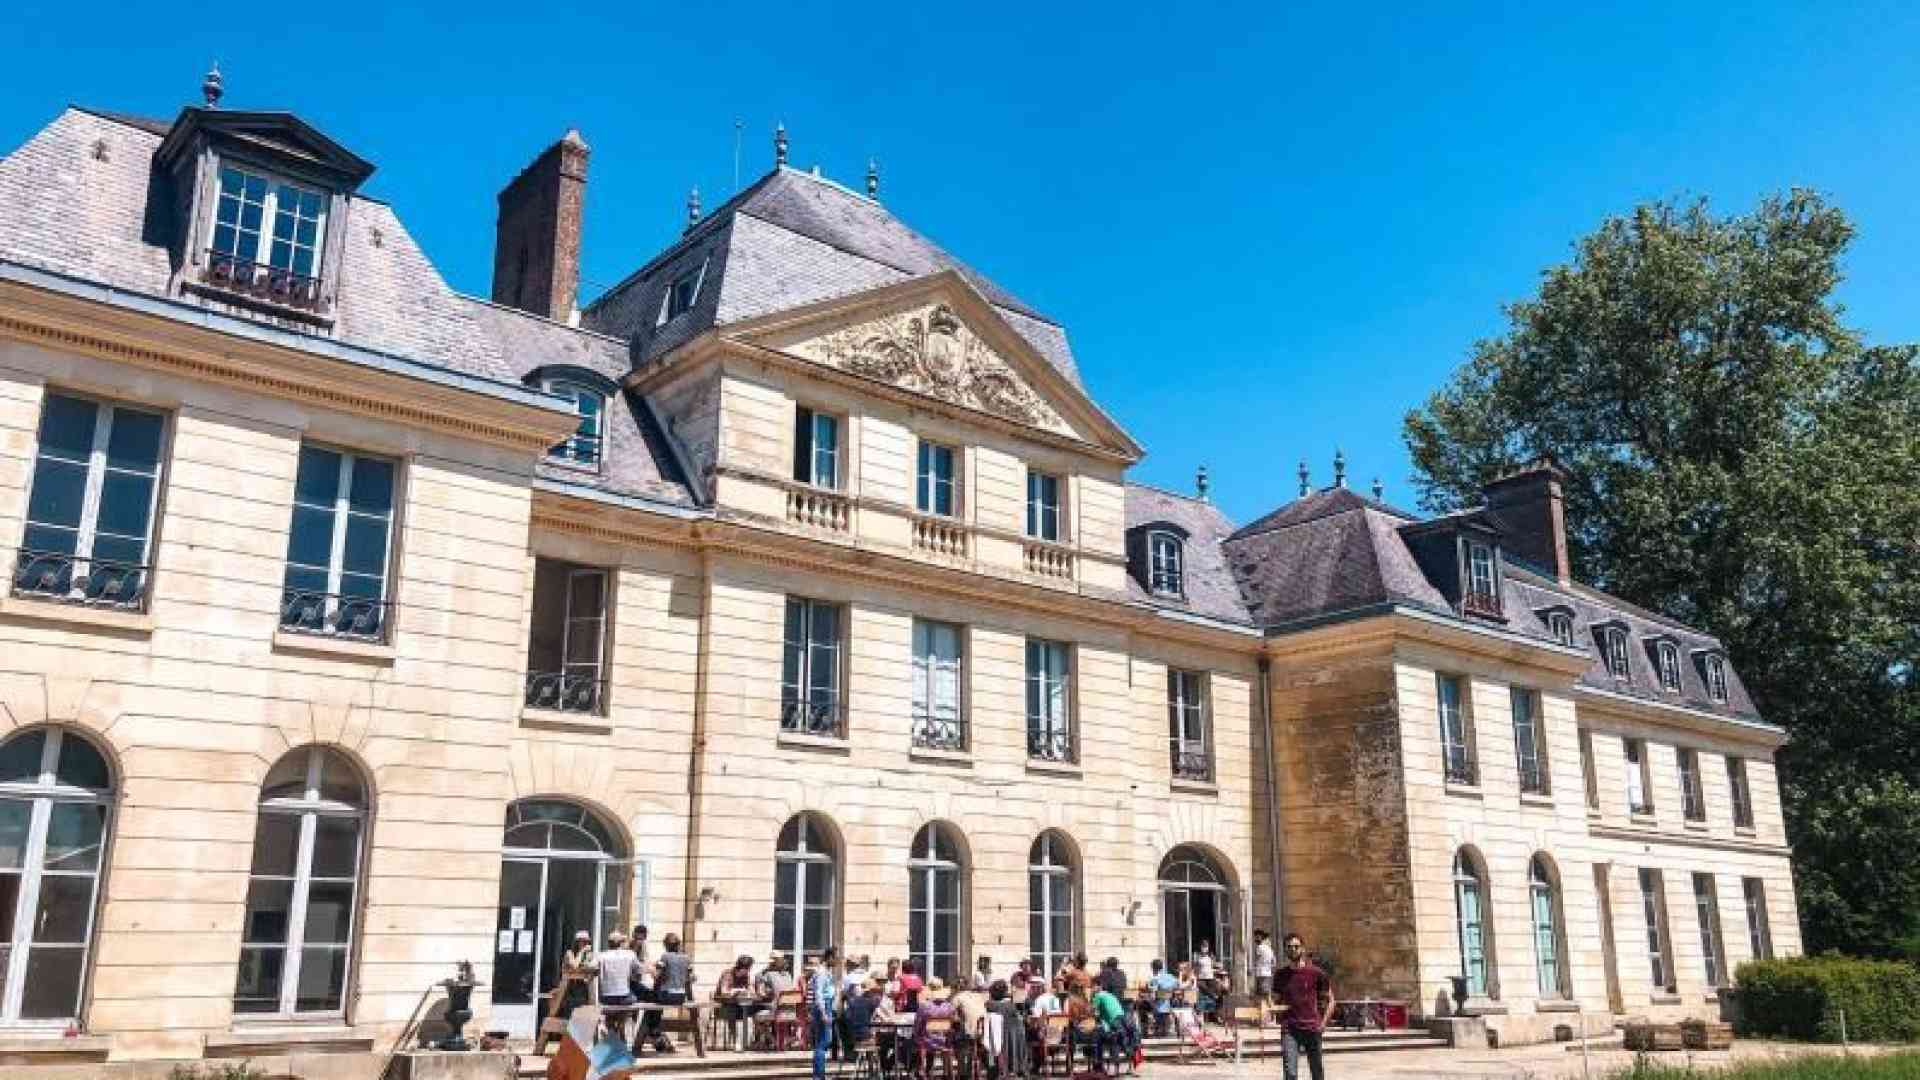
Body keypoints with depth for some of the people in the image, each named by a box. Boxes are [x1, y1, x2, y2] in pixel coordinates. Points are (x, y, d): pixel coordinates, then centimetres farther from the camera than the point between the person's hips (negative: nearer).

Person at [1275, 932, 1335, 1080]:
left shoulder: (1316, 972, 0)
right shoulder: (1281, 975, 8)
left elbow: (1330, 1000, 6)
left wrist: (1324, 1022, -3)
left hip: (1313, 1028, -1)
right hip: (1289, 1029, 1)